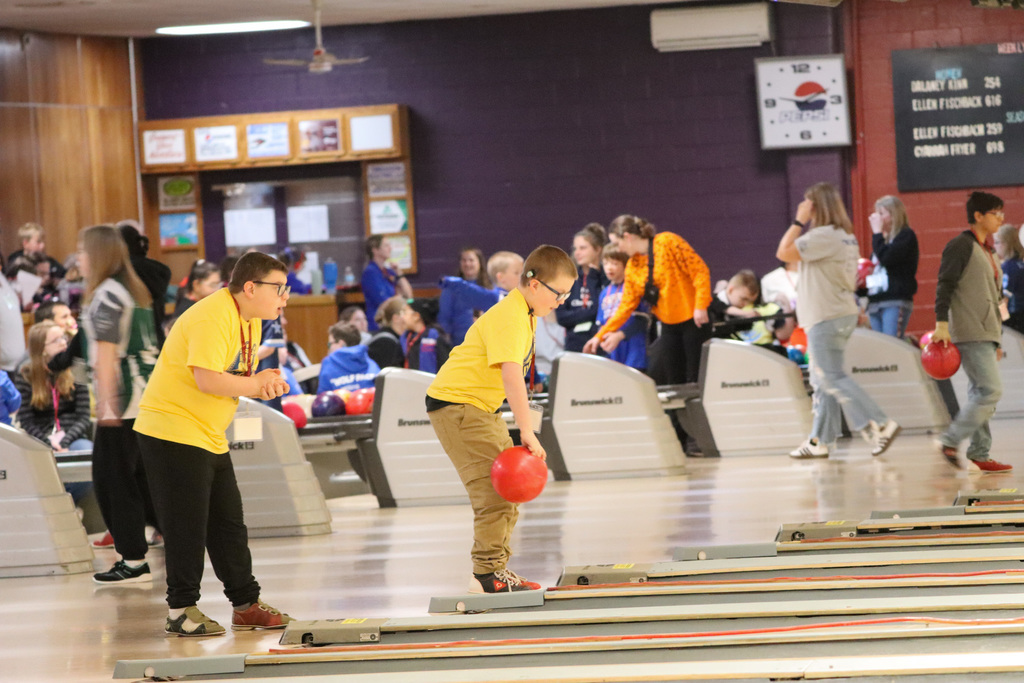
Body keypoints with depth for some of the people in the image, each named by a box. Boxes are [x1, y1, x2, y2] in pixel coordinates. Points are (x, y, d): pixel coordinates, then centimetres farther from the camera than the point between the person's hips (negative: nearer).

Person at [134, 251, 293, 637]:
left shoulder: (251, 321, 11)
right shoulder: (212, 318, -21)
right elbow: (207, 379, -29)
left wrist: (265, 385, -7)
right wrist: (257, 385, -17)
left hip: (210, 438, 10)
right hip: (172, 432, -10)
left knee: (229, 524, 12)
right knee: (188, 525, -5)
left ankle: (246, 605, 19)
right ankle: (182, 611, 3)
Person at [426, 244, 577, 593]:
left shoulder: (525, 314, 9)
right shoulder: (510, 318, -23)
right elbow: (511, 375, -34)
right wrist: (527, 433, -37)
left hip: (479, 407, 11)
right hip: (455, 405, -11)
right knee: (493, 489, -16)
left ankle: (496, 567, 21)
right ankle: (488, 574, -13)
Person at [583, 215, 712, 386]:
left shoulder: (667, 242, -11)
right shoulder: (632, 266, 8)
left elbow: (700, 270, -14)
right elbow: (626, 306, 10)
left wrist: (701, 306, -20)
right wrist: (600, 335, 7)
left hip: (693, 320, -6)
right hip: (669, 325, 6)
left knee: (696, 380, -5)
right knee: (674, 382, 3)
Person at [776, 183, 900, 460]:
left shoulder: (823, 236, -17)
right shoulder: (846, 237, 15)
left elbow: (784, 253, -15)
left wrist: (799, 221, -9)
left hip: (826, 318, -10)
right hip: (842, 314, 10)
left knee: (832, 378, -10)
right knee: (822, 381, 13)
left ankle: (879, 424, -17)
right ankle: (819, 441, 17)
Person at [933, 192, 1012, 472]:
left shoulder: (985, 251, 22)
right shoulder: (961, 245, -6)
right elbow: (945, 285, -13)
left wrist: (997, 341, 23)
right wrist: (941, 324, -22)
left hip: (986, 333, 9)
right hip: (970, 333, -9)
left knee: (981, 394, 6)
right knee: (991, 390, -15)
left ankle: (979, 454, 6)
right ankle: (950, 441, -10)